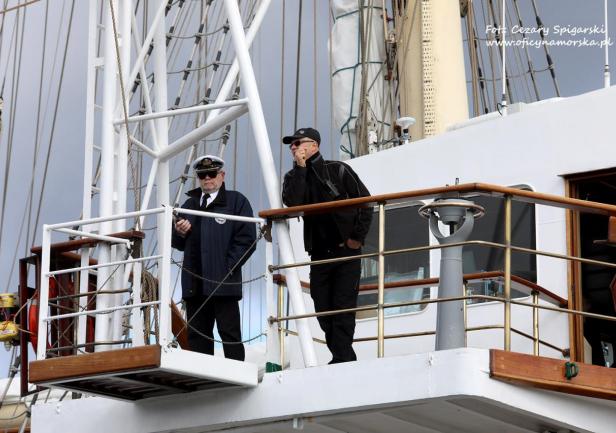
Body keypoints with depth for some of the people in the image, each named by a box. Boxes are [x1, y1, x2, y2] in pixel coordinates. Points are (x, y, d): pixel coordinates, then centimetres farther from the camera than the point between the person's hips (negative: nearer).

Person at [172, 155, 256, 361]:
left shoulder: (236, 201, 6)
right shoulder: (190, 204, 23)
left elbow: (246, 239, -4)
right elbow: (179, 244, 26)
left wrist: (228, 267, -12)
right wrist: (179, 232, 2)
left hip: (223, 282, -6)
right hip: (195, 283, 6)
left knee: (229, 334, -6)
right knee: (197, 335, 4)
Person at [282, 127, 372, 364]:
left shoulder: (338, 170, -1)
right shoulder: (294, 177, 9)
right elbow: (292, 202, -13)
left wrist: (357, 237, -6)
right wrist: (300, 168, -12)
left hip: (346, 249, -5)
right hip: (319, 253, 5)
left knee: (343, 306, -10)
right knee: (323, 308, 2)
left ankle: (342, 358, -13)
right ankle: (345, 357, 8)